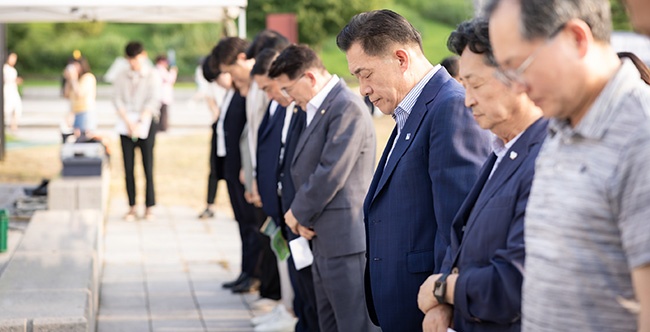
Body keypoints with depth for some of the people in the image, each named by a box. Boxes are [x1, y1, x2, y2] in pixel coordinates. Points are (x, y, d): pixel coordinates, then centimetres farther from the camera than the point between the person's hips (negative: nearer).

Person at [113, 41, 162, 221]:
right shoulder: (121, 77, 12)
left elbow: (153, 101, -4)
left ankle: (149, 206, 0)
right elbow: (118, 101, 4)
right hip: (126, 124, 2)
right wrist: (129, 123, -9)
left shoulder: (152, 76, 4)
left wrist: (140, 123, -13)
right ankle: (132, 206, 5)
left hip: (146, 123, -2)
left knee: (148, 166, -5)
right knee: (128, 167, 0)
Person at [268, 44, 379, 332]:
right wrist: (301, 214, 1)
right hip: (324, 240, 10)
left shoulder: (347, 107, -16)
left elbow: (331, 172, -20)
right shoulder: (320, 108, 15)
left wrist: (299, 213, -7)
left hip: (345, 240, -10)